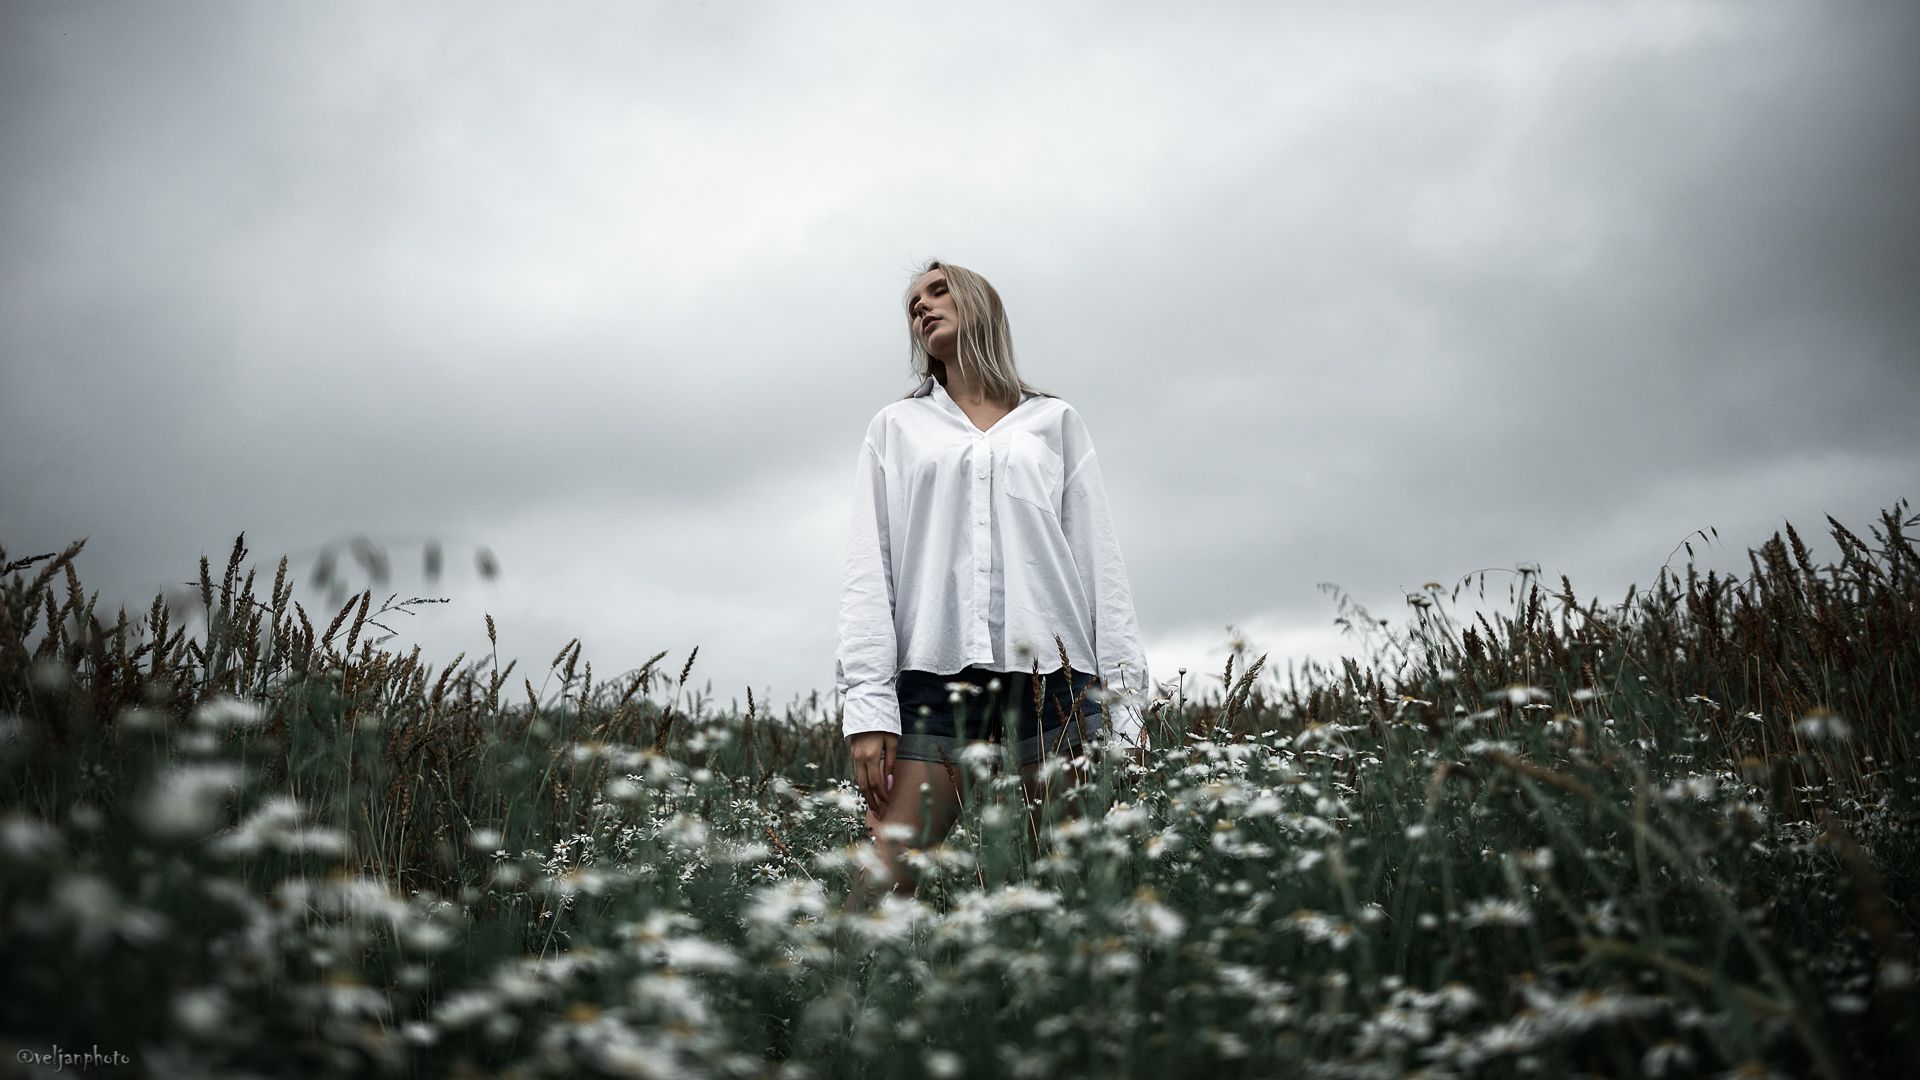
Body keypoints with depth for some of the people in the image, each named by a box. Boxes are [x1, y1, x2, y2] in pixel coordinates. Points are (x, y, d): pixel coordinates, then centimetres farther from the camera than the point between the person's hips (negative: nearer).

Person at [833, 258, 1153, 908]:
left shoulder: (1054, 422, 19)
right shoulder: (895, 427, 19)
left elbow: (1099, 561, 14)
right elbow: (868, 569, 9)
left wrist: (1123, 705, 3)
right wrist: (867, 704, -5)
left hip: (1052, 675, 1)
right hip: (933, 675, 0)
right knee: (880, 886, -12)